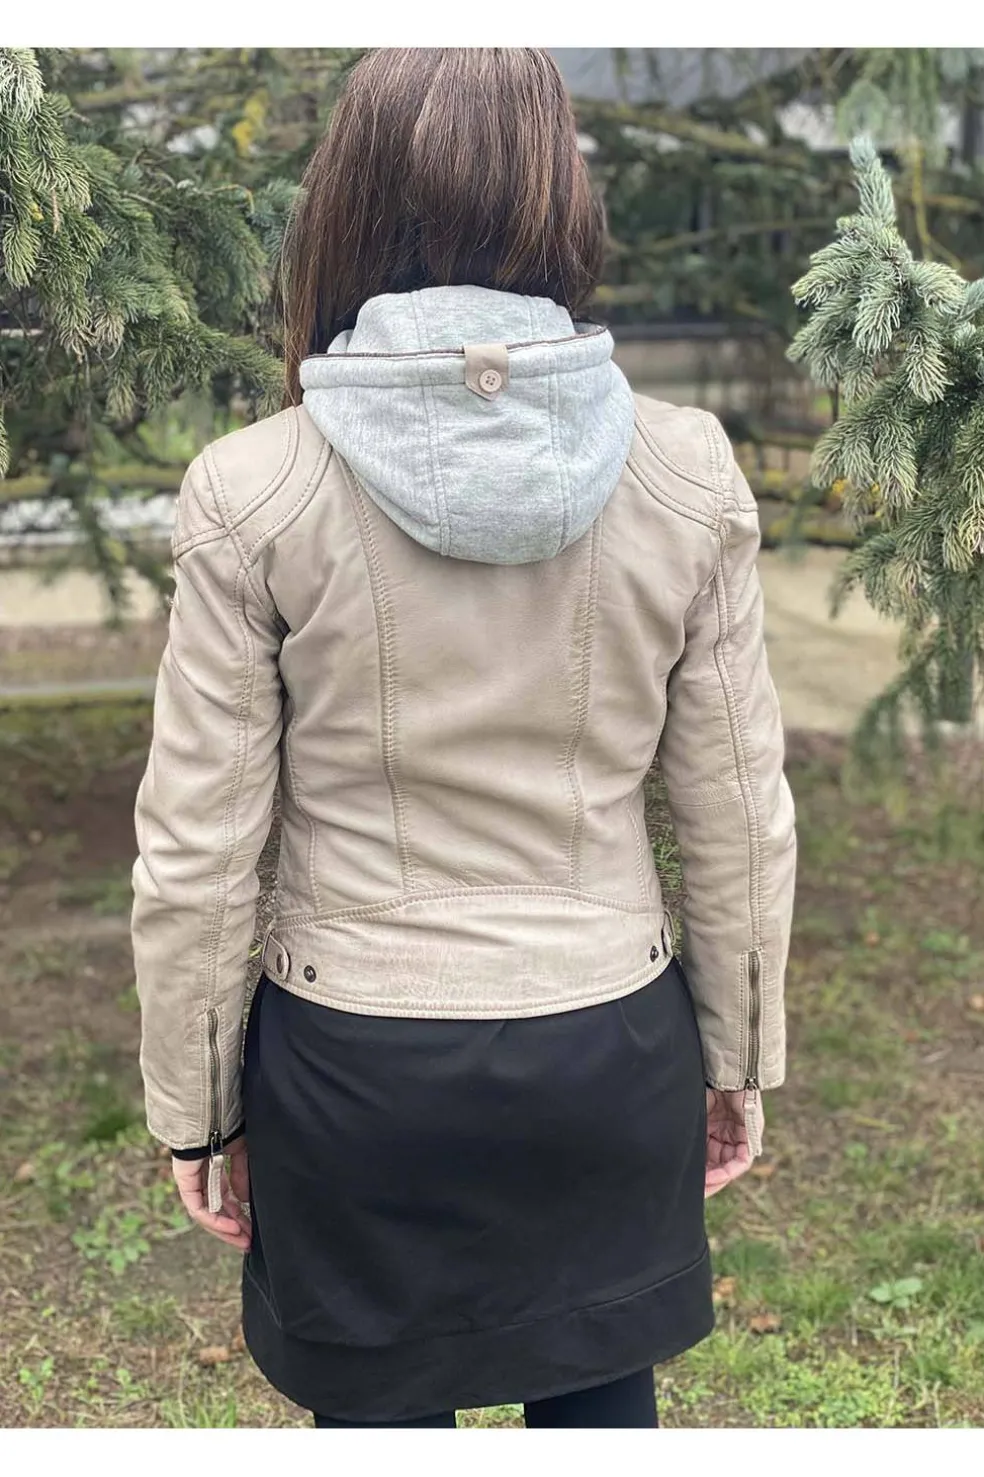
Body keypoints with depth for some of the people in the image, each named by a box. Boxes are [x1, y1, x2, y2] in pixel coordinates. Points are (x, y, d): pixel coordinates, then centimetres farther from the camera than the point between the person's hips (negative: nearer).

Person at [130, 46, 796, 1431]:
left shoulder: (250, 490, -13)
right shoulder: (687, 470, -9)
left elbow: (196, 856, -9)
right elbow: (739, 817, -3)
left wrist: (194, 1102, 5)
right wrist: (738, 1055, 11)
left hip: (356, 1068, -1)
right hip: (611, 1054, 2)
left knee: (380, 1409, 20)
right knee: (602, 1402, 22)